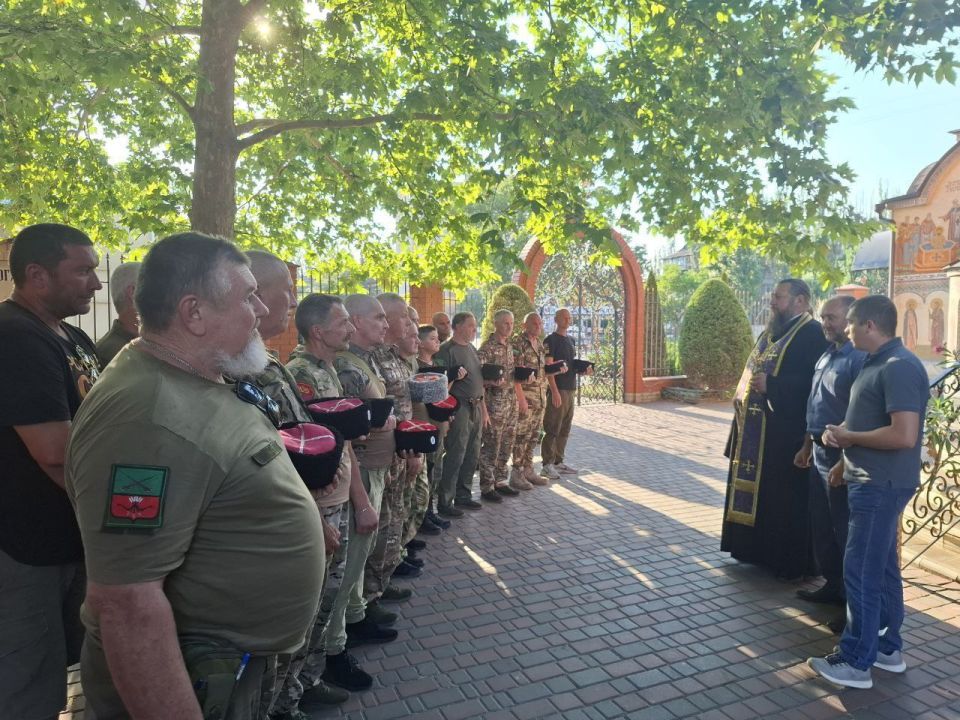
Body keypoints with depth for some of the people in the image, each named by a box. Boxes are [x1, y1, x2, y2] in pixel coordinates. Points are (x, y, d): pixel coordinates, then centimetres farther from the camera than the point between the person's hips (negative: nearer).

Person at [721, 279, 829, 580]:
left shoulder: (812, 333, -12)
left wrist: (771, 386, -25)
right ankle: (759, 548, 30)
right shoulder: (771, 331, 17)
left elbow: (814, 381, -22)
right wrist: (743, 395, 12)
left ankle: (794, 562, 15)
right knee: (757, 489, 16)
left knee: (787, 497, 1)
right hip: (755, 428, 9)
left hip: (786, 431, -9)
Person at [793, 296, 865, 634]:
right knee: (821, 527, 17)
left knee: (845, 530, 1)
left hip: (841, 455, -9)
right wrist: (807, 446, 22)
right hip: (819, 452, 9)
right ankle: (833, 585, 32)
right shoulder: (827, 356, 13)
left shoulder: (859, 359, -18)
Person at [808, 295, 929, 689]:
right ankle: (887, 648, 31)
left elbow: (904, 435, -28)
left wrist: (848, 437, -16)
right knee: (882, 568, 18)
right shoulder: (879, 363, 12)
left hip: (881, 485, -10)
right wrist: (848, 460, 14)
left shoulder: (899, 367, -20)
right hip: (871, 480, 10)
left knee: (861, 573, -2)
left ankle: (855, 662, 9)